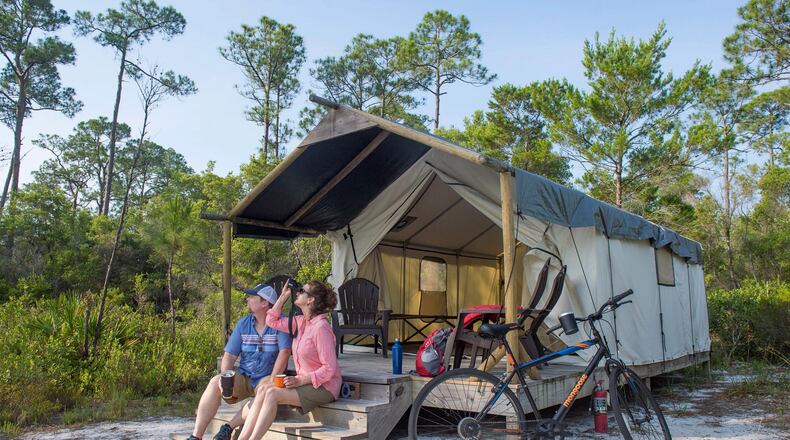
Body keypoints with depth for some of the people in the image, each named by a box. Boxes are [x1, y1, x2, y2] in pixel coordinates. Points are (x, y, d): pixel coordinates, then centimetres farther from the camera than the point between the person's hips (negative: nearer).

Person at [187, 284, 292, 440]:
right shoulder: (243, 324, 7)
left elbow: (284, 352, -17)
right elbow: (229, 356, 4)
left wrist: (272, 379, -26)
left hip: (266, 379, -4)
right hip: (243, 378, 4)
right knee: (215, 382, -20)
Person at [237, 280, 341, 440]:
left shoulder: (321, 328, -19)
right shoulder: (301, 322, 7)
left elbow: (329, 369, -20)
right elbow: (272, 321, 17)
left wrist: (300, 380, -22)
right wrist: (284, 295, 9)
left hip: (323, 386, -8)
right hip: (304, 382, 8)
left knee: (273, 393, -22)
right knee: (264, 389, -12)